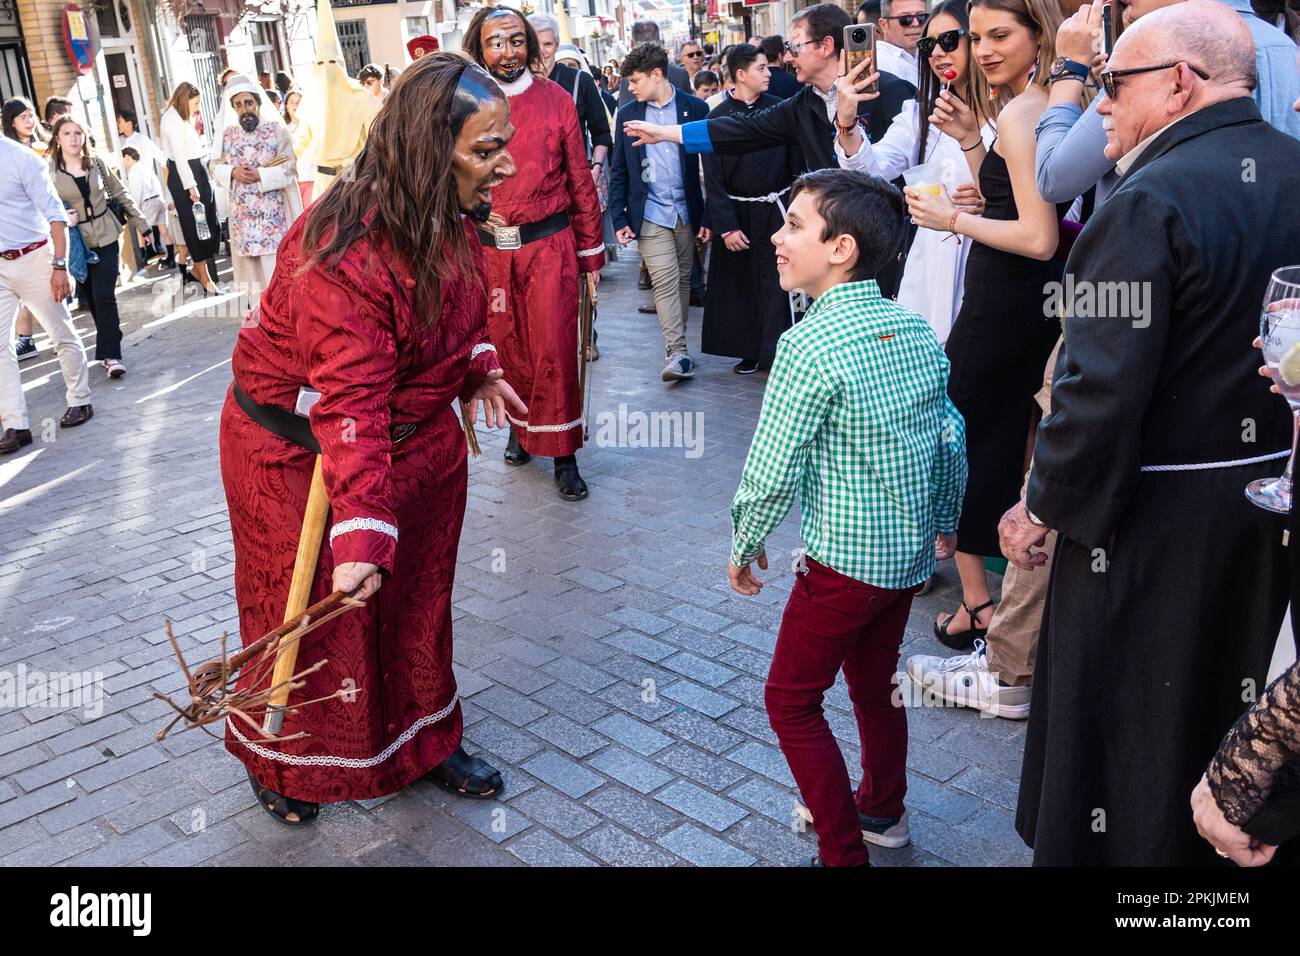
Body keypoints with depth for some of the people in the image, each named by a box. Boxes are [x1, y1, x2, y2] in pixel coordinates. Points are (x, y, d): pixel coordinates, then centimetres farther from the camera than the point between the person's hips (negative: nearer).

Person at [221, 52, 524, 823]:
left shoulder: (453, 223, -7)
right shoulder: (342, 254, -34)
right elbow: (349, 407, -36)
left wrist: (477, 370, -1)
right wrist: (360, 530, -38)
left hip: (414, 436, 7)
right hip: (297, 447, -7)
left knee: (417, 600, 17)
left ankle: (426, 742, 39)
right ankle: (280, 762, 37)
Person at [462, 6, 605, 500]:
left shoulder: (555, 99, -1)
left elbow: (580, 181, 3)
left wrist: (591, 253, 4)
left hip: (549, 243, -1)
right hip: (489, 248, 1)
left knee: (554, 348, -1)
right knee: (508, 346, 11)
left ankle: (562, 453, 10)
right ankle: (522, 427, 34)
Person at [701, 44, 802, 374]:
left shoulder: (779, 108, 0)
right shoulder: (717, 117, -3)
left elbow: (796, 162, 1)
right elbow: (713, 179, -4)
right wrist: (726, 226, -10)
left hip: (777, 211, 0)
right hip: (738, 213, 0)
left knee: (778, 283, -2)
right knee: (743, 285, 8)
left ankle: (776, 353, 7)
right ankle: (750, 351, 21)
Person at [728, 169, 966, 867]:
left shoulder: (811, 345, -22)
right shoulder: (917, 329, 0)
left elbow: (772, 471, -19)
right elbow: (950, 439, 7)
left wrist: (744, 547, -3)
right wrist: (944, 523, 22)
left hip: (843, 562, -7)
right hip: (910, 554, 8)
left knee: (792, 702, 9)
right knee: (875, 680, 25)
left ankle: (844, 854, 16)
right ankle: (882, 812, 44)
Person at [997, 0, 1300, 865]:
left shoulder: (1149, 202, -20)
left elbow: (1102, 391, -24)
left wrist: (1043, 506, -11)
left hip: (1154, 514, -7)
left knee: (1126, 727, 9)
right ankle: (1224, 840, 42)